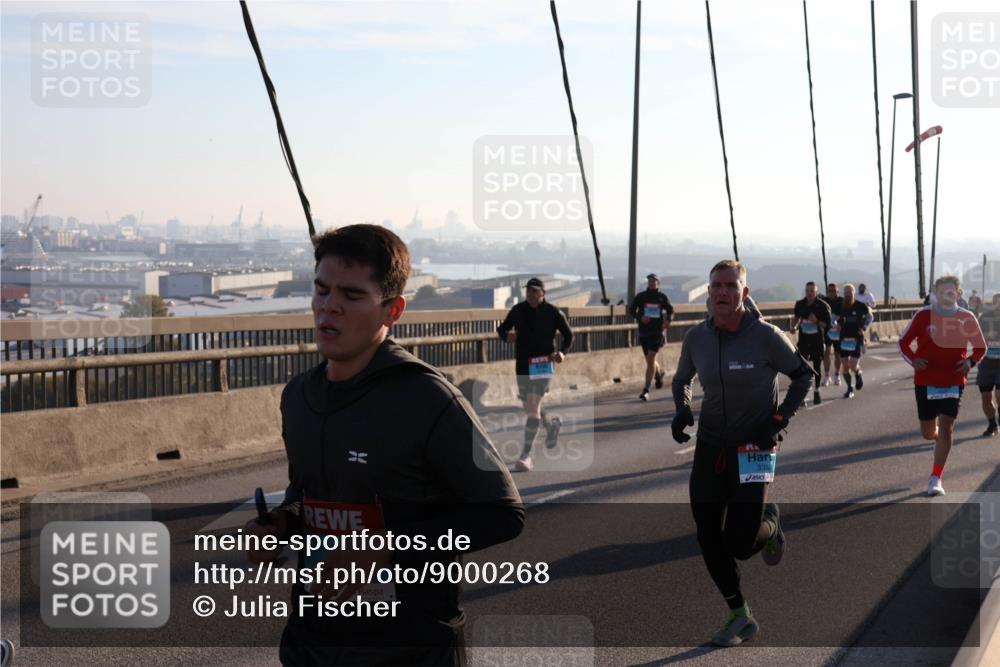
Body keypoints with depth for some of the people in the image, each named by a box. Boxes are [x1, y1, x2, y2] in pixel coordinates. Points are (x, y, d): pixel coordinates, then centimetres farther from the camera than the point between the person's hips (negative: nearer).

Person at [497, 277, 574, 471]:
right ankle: (551, 425, 49)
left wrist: (562, 352, -13)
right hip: (522, 364, 4)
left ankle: (526, 455, -12)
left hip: (543, 363, -4)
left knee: (533, 406, -15)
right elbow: (502, 328, 9)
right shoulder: (518, 310, 2)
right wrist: (506, 335, -15)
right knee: (529, 407, 16)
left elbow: (568, 334, 5)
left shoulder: (553, 313, -5)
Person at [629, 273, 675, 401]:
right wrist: (640, 317, -19)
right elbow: (631, 310, 0)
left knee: (650, 359, -13)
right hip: (644, 332, 3)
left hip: (657, 332, -3)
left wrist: (668, 320, -11)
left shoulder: (662, 297, 2)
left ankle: (646, 389, -11)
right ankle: (659, 373, 49)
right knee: (650, 360, 16)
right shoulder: (640, 296, 3)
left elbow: (670, 310, 10)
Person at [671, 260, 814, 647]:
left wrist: (780, 418, -10)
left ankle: (769, 523, 27)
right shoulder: (696, 338, -3)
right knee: (708, 538, 2)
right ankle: (740, 617, 20)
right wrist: (682, 410, -4)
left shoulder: (765, 336, -13)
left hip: (754, 448, -4)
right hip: (710, 446, 4)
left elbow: (803, 374, 1)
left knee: (739, 543, -10)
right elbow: (682, 379, 16)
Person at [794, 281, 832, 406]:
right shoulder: (799, 304, 2)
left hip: (817, 339, -2)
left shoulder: (822, 305, -8)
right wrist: (796, 325, 3)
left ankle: (816, 392, 24)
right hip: (803, 338, 2)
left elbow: (827, 324, -7)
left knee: (817, 366, 10)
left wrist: (817, 322, -23)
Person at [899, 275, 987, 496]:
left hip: (954, 382, 0)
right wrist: (913, 360, -14)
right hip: (926, 381, 1)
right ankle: (941, 438, 46)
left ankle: (936, 479, -3)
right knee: (928, 433, 7)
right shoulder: (923, 315, -5)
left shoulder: (967, 318, -2)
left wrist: (970, 361, -12)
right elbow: (904, 341, 4)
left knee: (946, 428, -11)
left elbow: (981, 347, 9)